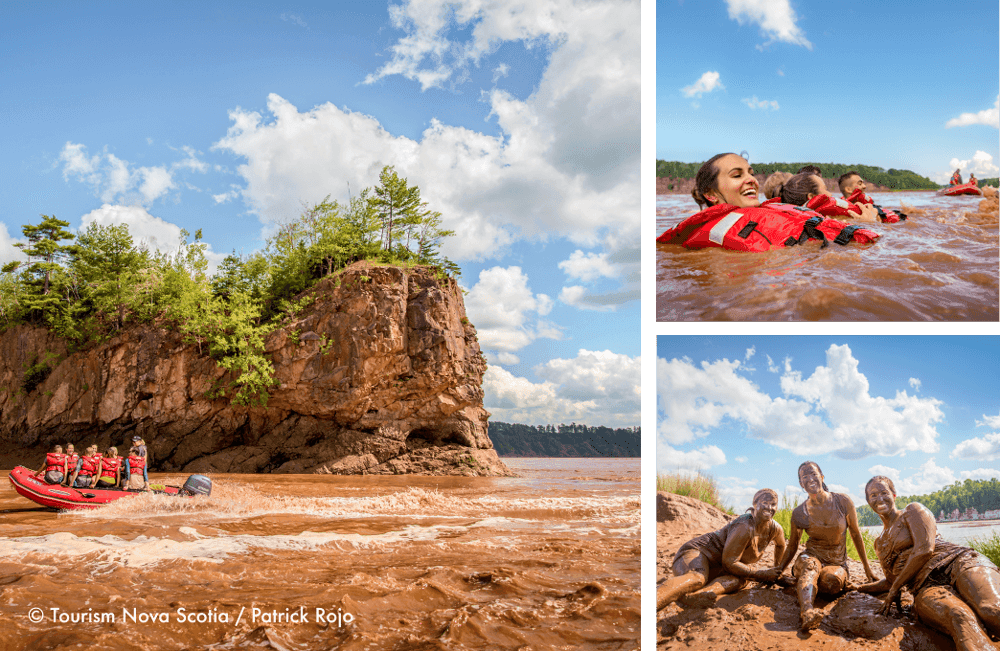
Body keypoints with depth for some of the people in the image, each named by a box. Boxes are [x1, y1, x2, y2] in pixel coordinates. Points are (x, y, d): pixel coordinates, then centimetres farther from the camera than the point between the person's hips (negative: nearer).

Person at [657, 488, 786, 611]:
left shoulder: (775, 529, 3)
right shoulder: (744, 527, -23)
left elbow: (780, 545, 31)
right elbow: (729, 563, -22)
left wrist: (778, 570, 38)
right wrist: (760, 575, -16)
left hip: (717, 568, 9)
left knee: (739, 579, -27)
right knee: (697, 578, -43)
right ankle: (656, 601, -72)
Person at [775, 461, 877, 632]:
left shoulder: (843, 502, -4)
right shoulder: (799, 513, -1)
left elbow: (856, 535, 7)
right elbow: (792, 547, 11)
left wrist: (867, 569, 10)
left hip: (837, 563, 0)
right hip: (812, 556, 0)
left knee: (831, 579, -38)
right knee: (809, 566, -40)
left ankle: (803, 595, -10)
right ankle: (808, 612, -64)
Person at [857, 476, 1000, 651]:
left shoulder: (913, 510, 14)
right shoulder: (880, 543, 33)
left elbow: (924, 549, -1)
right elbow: (892, 580, 40)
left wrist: (893, 591, 3)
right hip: (926, 588, 2)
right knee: (957, 617, -39)